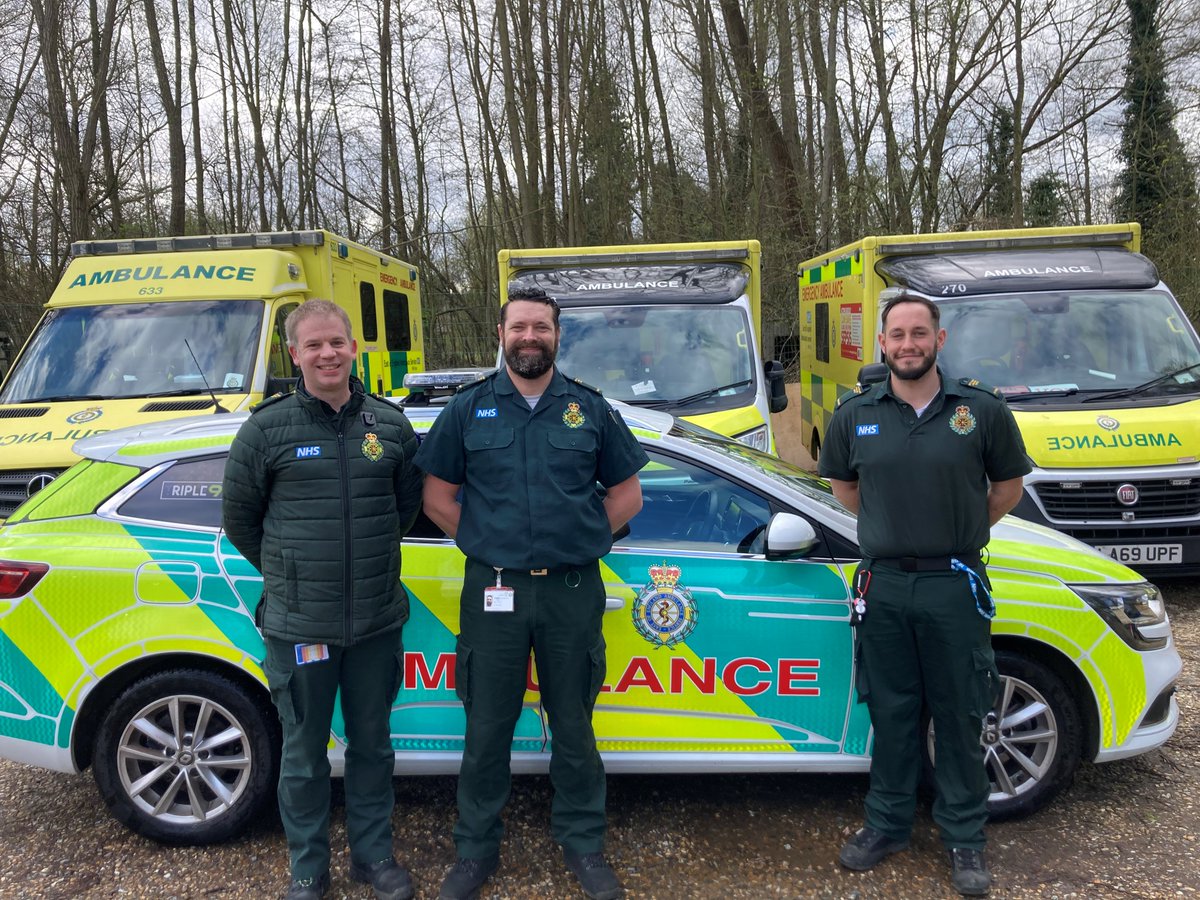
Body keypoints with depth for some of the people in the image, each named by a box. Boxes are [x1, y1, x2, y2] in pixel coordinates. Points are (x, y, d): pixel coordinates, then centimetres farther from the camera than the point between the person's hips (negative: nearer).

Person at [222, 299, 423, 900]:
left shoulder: (389, 424, 2)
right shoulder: (266, 429, -6)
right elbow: (239, 517, 5)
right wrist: (288, 572, 10)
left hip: (377, 622, 2)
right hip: (298, 625, -2)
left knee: (372, 743, 17)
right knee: (304, 754, 12)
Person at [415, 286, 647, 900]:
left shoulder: (590, 409, 5)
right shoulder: (469, 409, 4)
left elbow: (626, 493, 10)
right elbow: (437, 496, 7)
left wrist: (583, 540, 4)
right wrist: (484, 543, 1)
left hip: (572, 591, 0)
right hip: (493, 593, 0)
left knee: (573, 724, 12)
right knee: (487, 728, 10)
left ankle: (583, 843, 30)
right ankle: (476, 848, 29)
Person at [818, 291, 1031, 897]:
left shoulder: (982, 410, -4)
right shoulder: (855, 415, 1)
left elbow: (1008, 486, 8)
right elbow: (841, 483, 16)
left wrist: (961, 533, 9)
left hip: (954, 585, -1)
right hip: (882, 585, 2)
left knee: (959, 716, 10)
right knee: (891, 713, 13)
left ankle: (964, 837, 27)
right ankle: (887, 824, 30)